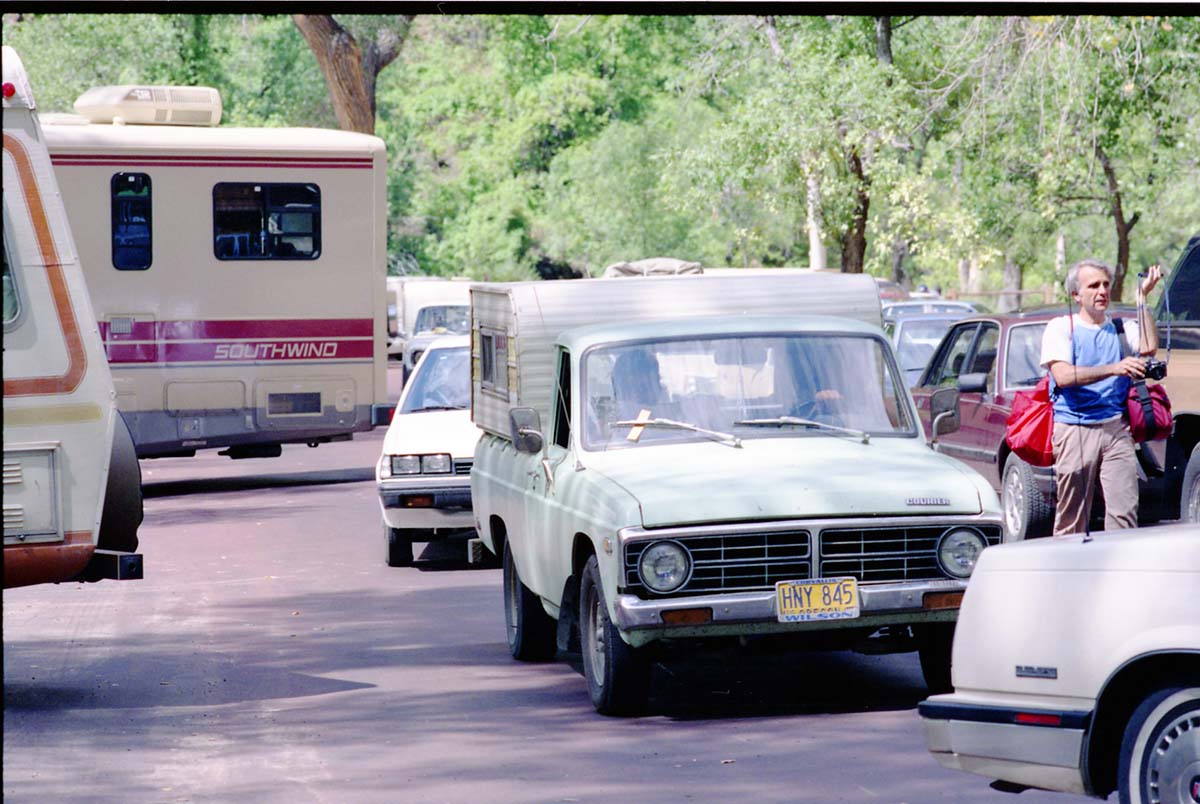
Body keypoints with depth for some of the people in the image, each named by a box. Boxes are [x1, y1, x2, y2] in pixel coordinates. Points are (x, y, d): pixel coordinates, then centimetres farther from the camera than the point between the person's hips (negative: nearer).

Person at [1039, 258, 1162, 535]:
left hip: (1116, 427, 2)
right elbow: (1063, 376, -10)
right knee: (1071, 517, -3)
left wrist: (1142, 297, -5)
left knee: (1125, 510, -9)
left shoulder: (1121, 328, 15)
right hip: (1074, 428, -2)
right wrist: (1114, 369, -21)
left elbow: (1149, 347, -6)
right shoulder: (1060, 328, 6)